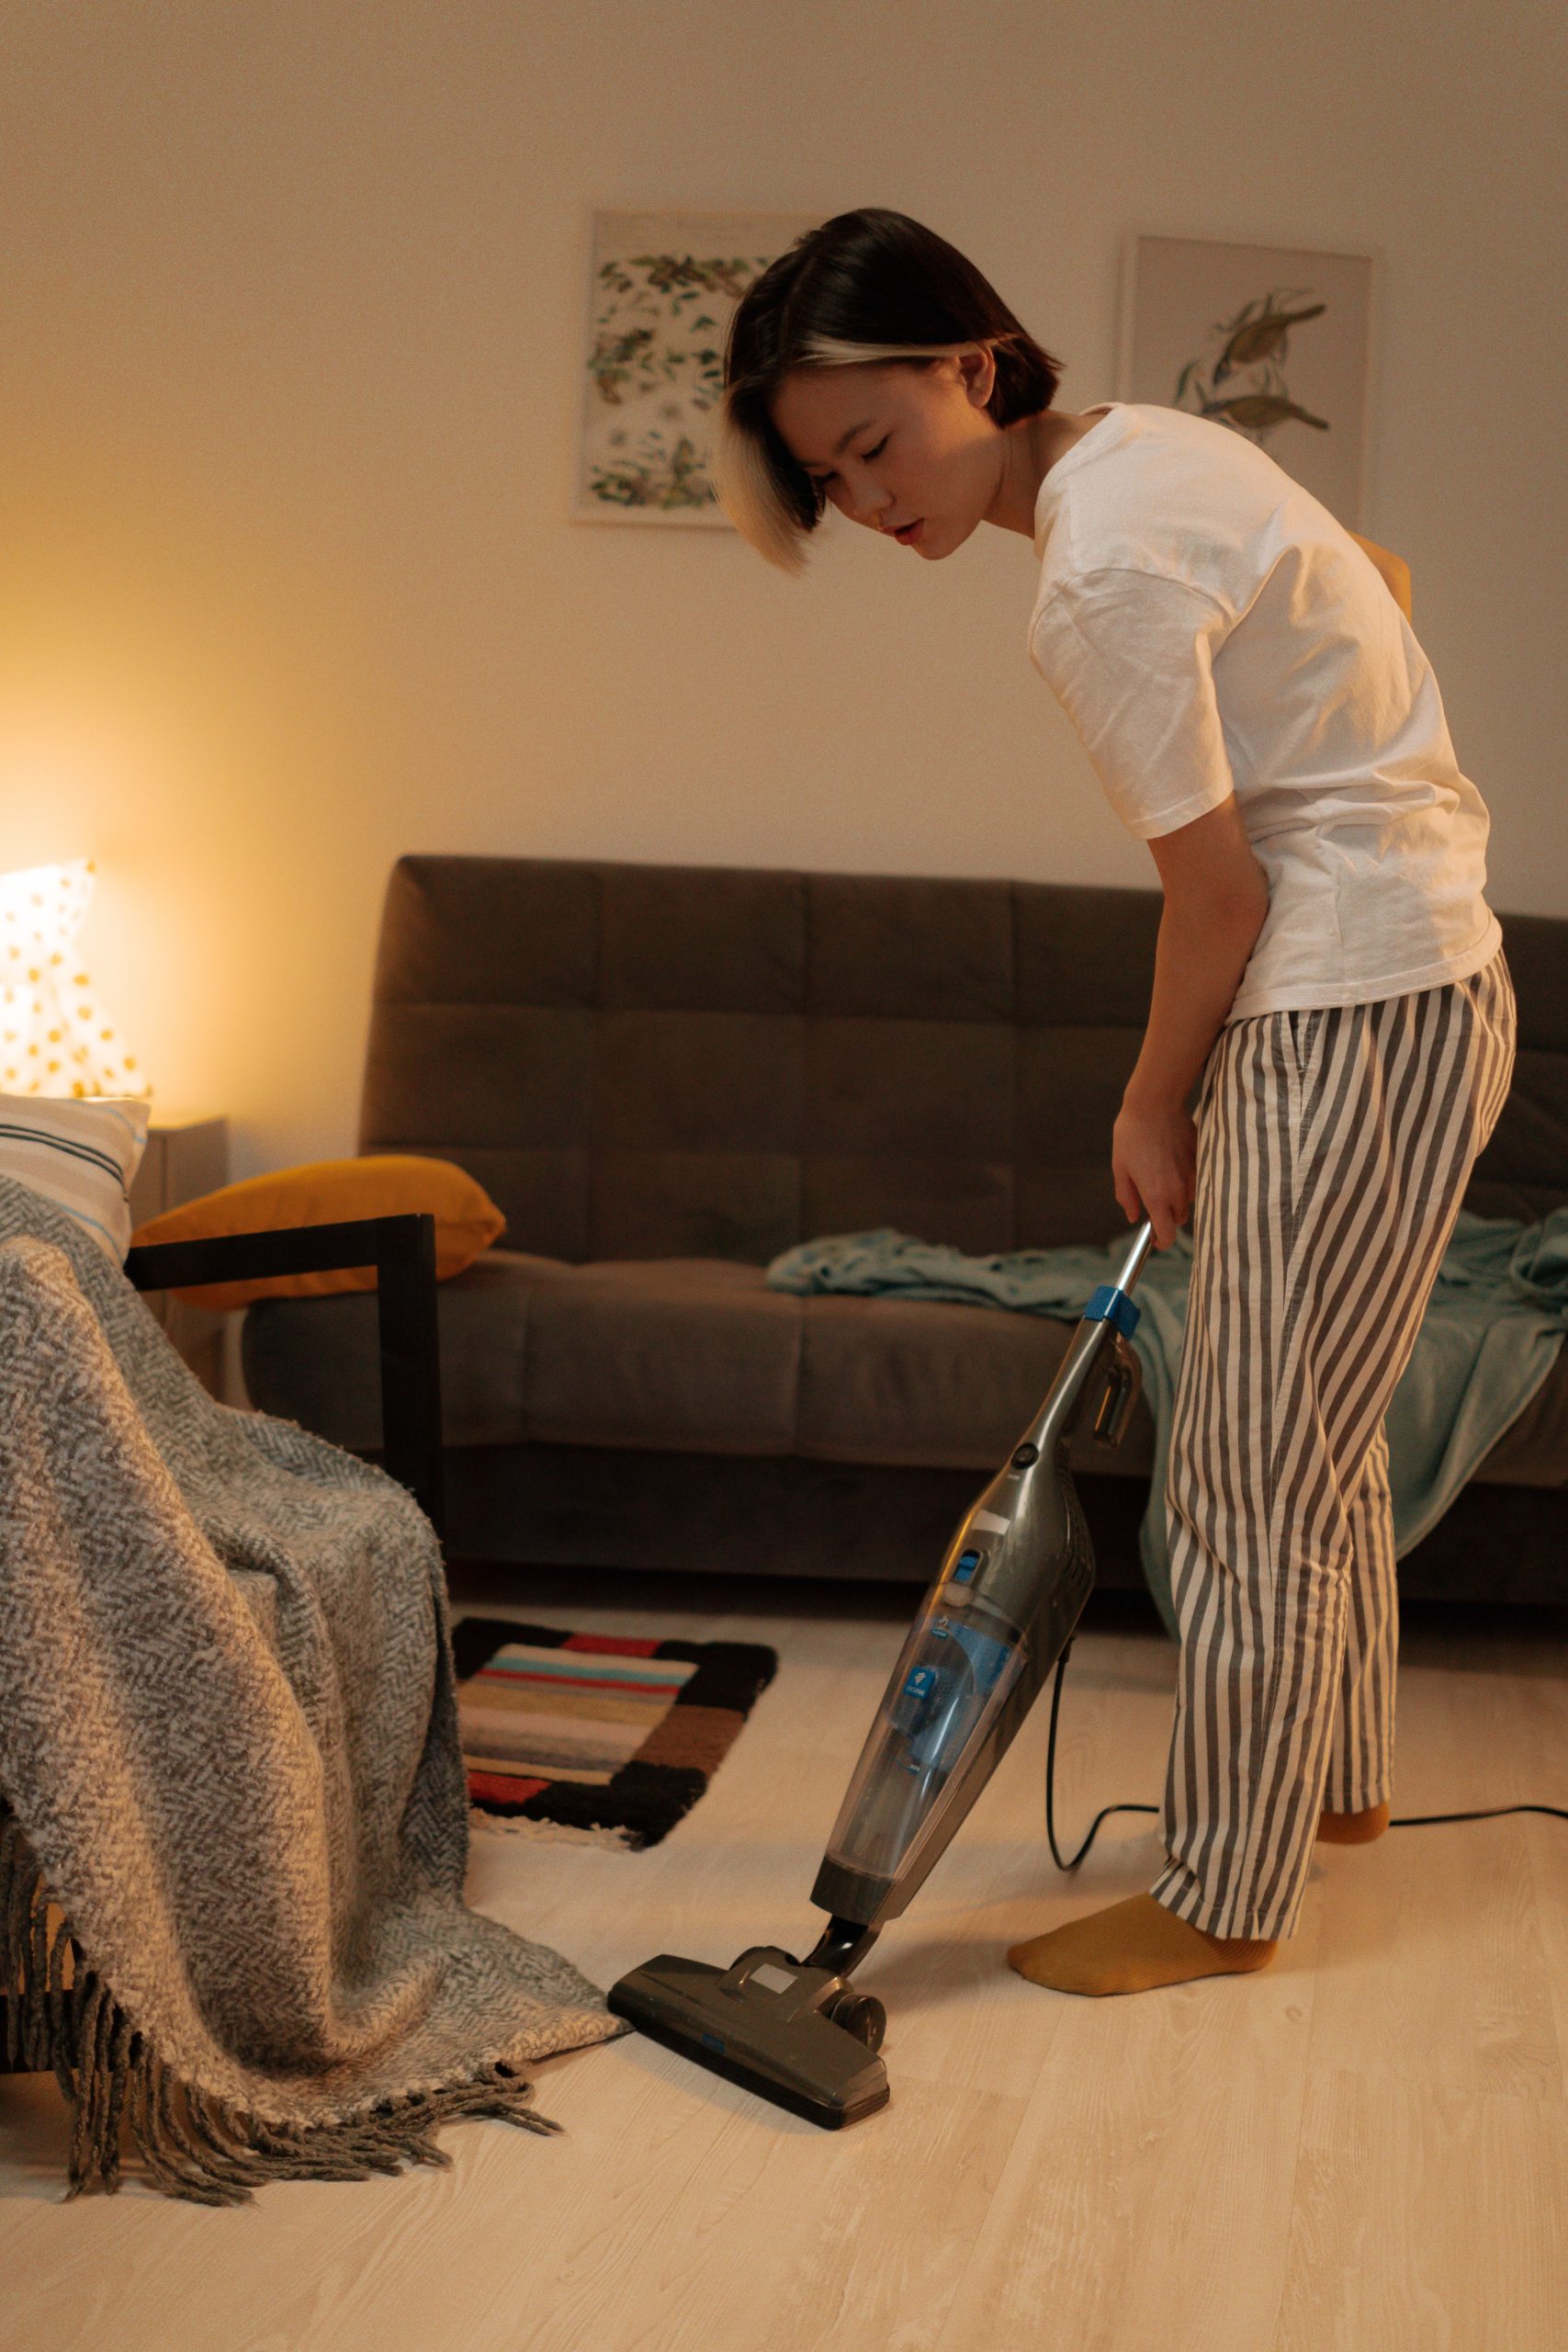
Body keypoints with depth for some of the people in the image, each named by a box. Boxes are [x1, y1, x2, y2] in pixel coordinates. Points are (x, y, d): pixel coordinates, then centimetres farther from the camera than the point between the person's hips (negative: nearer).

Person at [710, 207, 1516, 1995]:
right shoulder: (1144, 443, 6)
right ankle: (1339, 1776, 39)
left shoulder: (1103, 578, -24)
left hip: (1355, 1023, -10)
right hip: (1417, 985, 10)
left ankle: (1224, 1897, 13)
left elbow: (1218, 889, -18)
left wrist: (1151, 1115, -2)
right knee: (1319, 1433, 22)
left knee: (1251, 1477, -1)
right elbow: (1372, 590, 19)